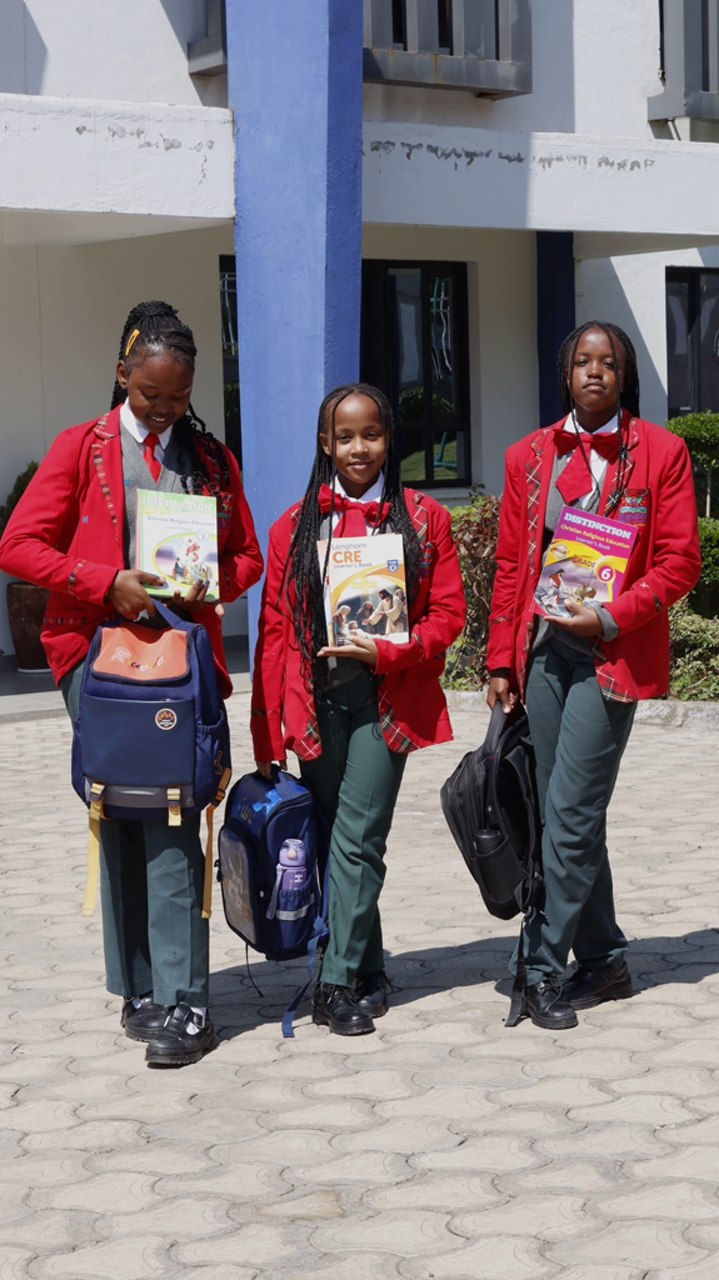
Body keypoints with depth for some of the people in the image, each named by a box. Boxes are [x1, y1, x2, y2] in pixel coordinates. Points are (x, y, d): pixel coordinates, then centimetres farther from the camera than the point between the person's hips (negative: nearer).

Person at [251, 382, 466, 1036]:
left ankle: (341, 983, -4)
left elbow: (448, 614, 3)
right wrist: (266, 734, 3)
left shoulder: (423, 518, 4)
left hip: (386, 700, -3)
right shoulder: (295, 525, 8)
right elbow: (275, 629, 7)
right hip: (317, 700, 3)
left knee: (357, 840, -9)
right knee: (337, 840, 7)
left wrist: (388, 650, -15)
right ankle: (368, 975, 18)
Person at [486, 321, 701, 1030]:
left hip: (614, 650, -5)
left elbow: (680, 560, -3)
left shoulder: (660, 451, 0)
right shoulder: (530, 456, 11)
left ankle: (540, 968, -3)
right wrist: (502, 661, 9)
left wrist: (611, 617, -14)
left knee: (570, 813, -9)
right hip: (544, 648, 5)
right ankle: (603, 961, 19)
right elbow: (510, 565, 13)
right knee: (568, 818, 8)